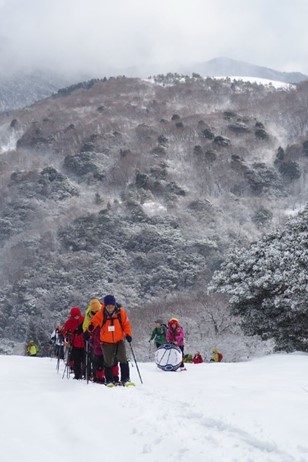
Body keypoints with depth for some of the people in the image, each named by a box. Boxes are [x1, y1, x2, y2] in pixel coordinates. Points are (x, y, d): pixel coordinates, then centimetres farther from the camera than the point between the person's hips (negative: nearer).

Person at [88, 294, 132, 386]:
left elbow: (126, 324, -1)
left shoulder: (121, 312, -7)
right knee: (108, 362, 8)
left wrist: (128, 334, -11)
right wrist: (91, 327, -31)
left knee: (123, 359, -4)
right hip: (106, 342, 0)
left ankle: (125, 379, 4)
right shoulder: (101, 314, -9)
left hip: (119, 340, 0)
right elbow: (94, 321, -9)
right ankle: (109, 380, 18)